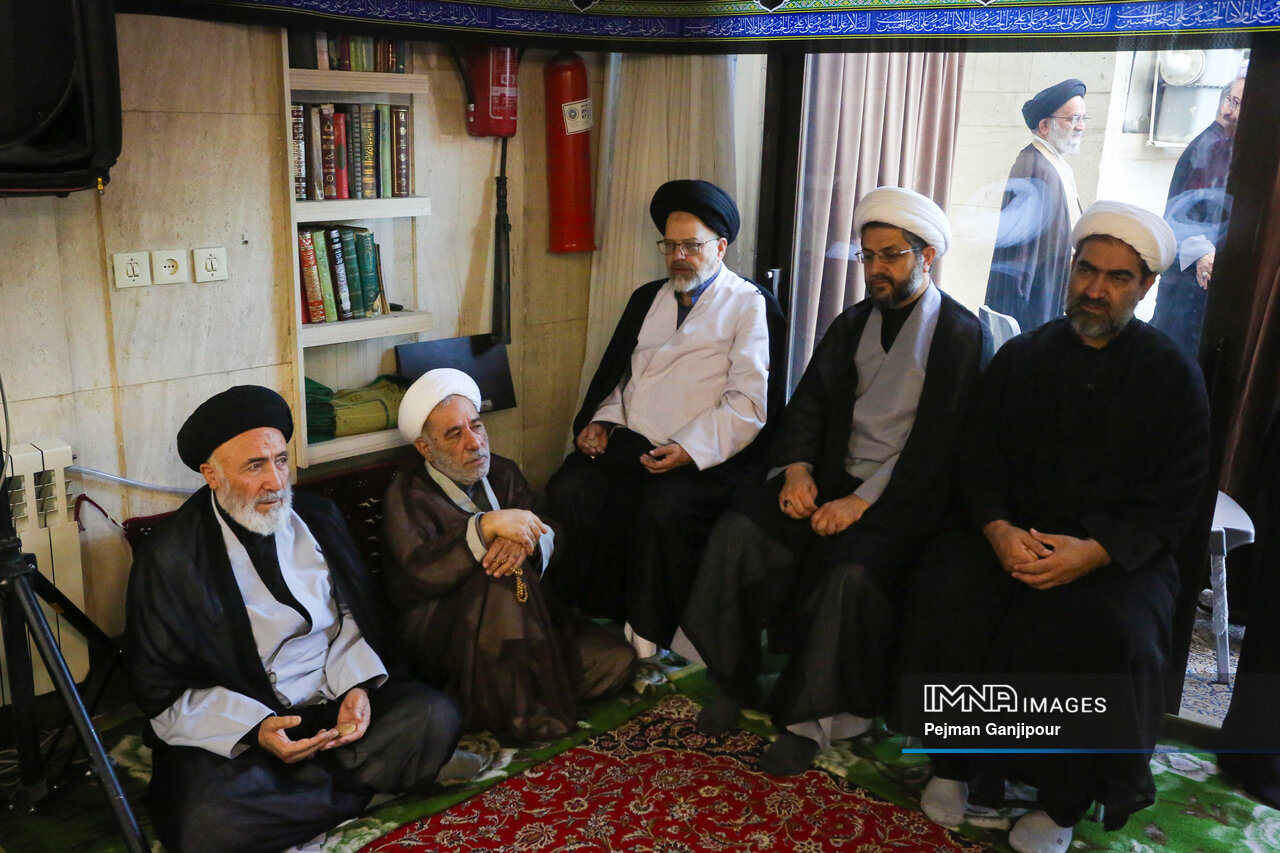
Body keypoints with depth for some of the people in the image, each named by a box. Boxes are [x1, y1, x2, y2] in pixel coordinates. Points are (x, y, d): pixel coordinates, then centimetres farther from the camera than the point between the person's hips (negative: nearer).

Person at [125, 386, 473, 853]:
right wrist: (254, 729, -21)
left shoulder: (318, 518, 4)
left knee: (434, 716, -20)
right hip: (232, 723, -3)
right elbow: (162, 691, -7)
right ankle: (374, 776, -11)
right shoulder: (168, 558, -9)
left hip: (334, 700, 3)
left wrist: (357, 686, -9)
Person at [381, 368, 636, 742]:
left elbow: (548, 536, -5)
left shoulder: (501, 472, 8)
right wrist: (488, 525, -38)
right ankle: (521, 712, -22)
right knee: (501, 578, -36)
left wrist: (521, 540, -29)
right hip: (435, 637, -5)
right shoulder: (408, 494, -9)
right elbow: (420, 571, -29)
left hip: (517, 622, 6)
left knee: (615, 660, -10)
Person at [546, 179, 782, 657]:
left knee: (663, 507, -33)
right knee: (568, 490, -21)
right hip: (629, 443, 5)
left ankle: (646, 638, -14)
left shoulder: (752, 306, 4)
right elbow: (615, 374, 25)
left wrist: (690, 449, -19)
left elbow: (749, 403, -7)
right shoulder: (646, 299, 24)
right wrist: (600, 420, 4)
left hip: (706, 457, -5)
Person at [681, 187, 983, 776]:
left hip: (902, 500, -5)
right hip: (832, 481, 6)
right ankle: (735, 684, -3)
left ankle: (812, 718, -13)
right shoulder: (852, 325, 16)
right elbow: (809, 403, 13)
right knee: (737, 531, -17)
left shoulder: (960, 334, -4)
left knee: (853, 571, -32)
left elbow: (940, 441, -12)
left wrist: (862, 501, -19)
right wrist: (797, 467, -7)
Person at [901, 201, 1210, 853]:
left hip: (1119, 550, -2)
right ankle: (954, 762, -5)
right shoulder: (1021, 356, 9)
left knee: (1109, 632, -31)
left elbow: (1173, 499, -3)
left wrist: (1094, 552, -20)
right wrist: (998, 530, -15)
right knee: (946, 591, -26)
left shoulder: (1173, 376, 3)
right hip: (1015, 533, 2)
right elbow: (980, 461, 6)